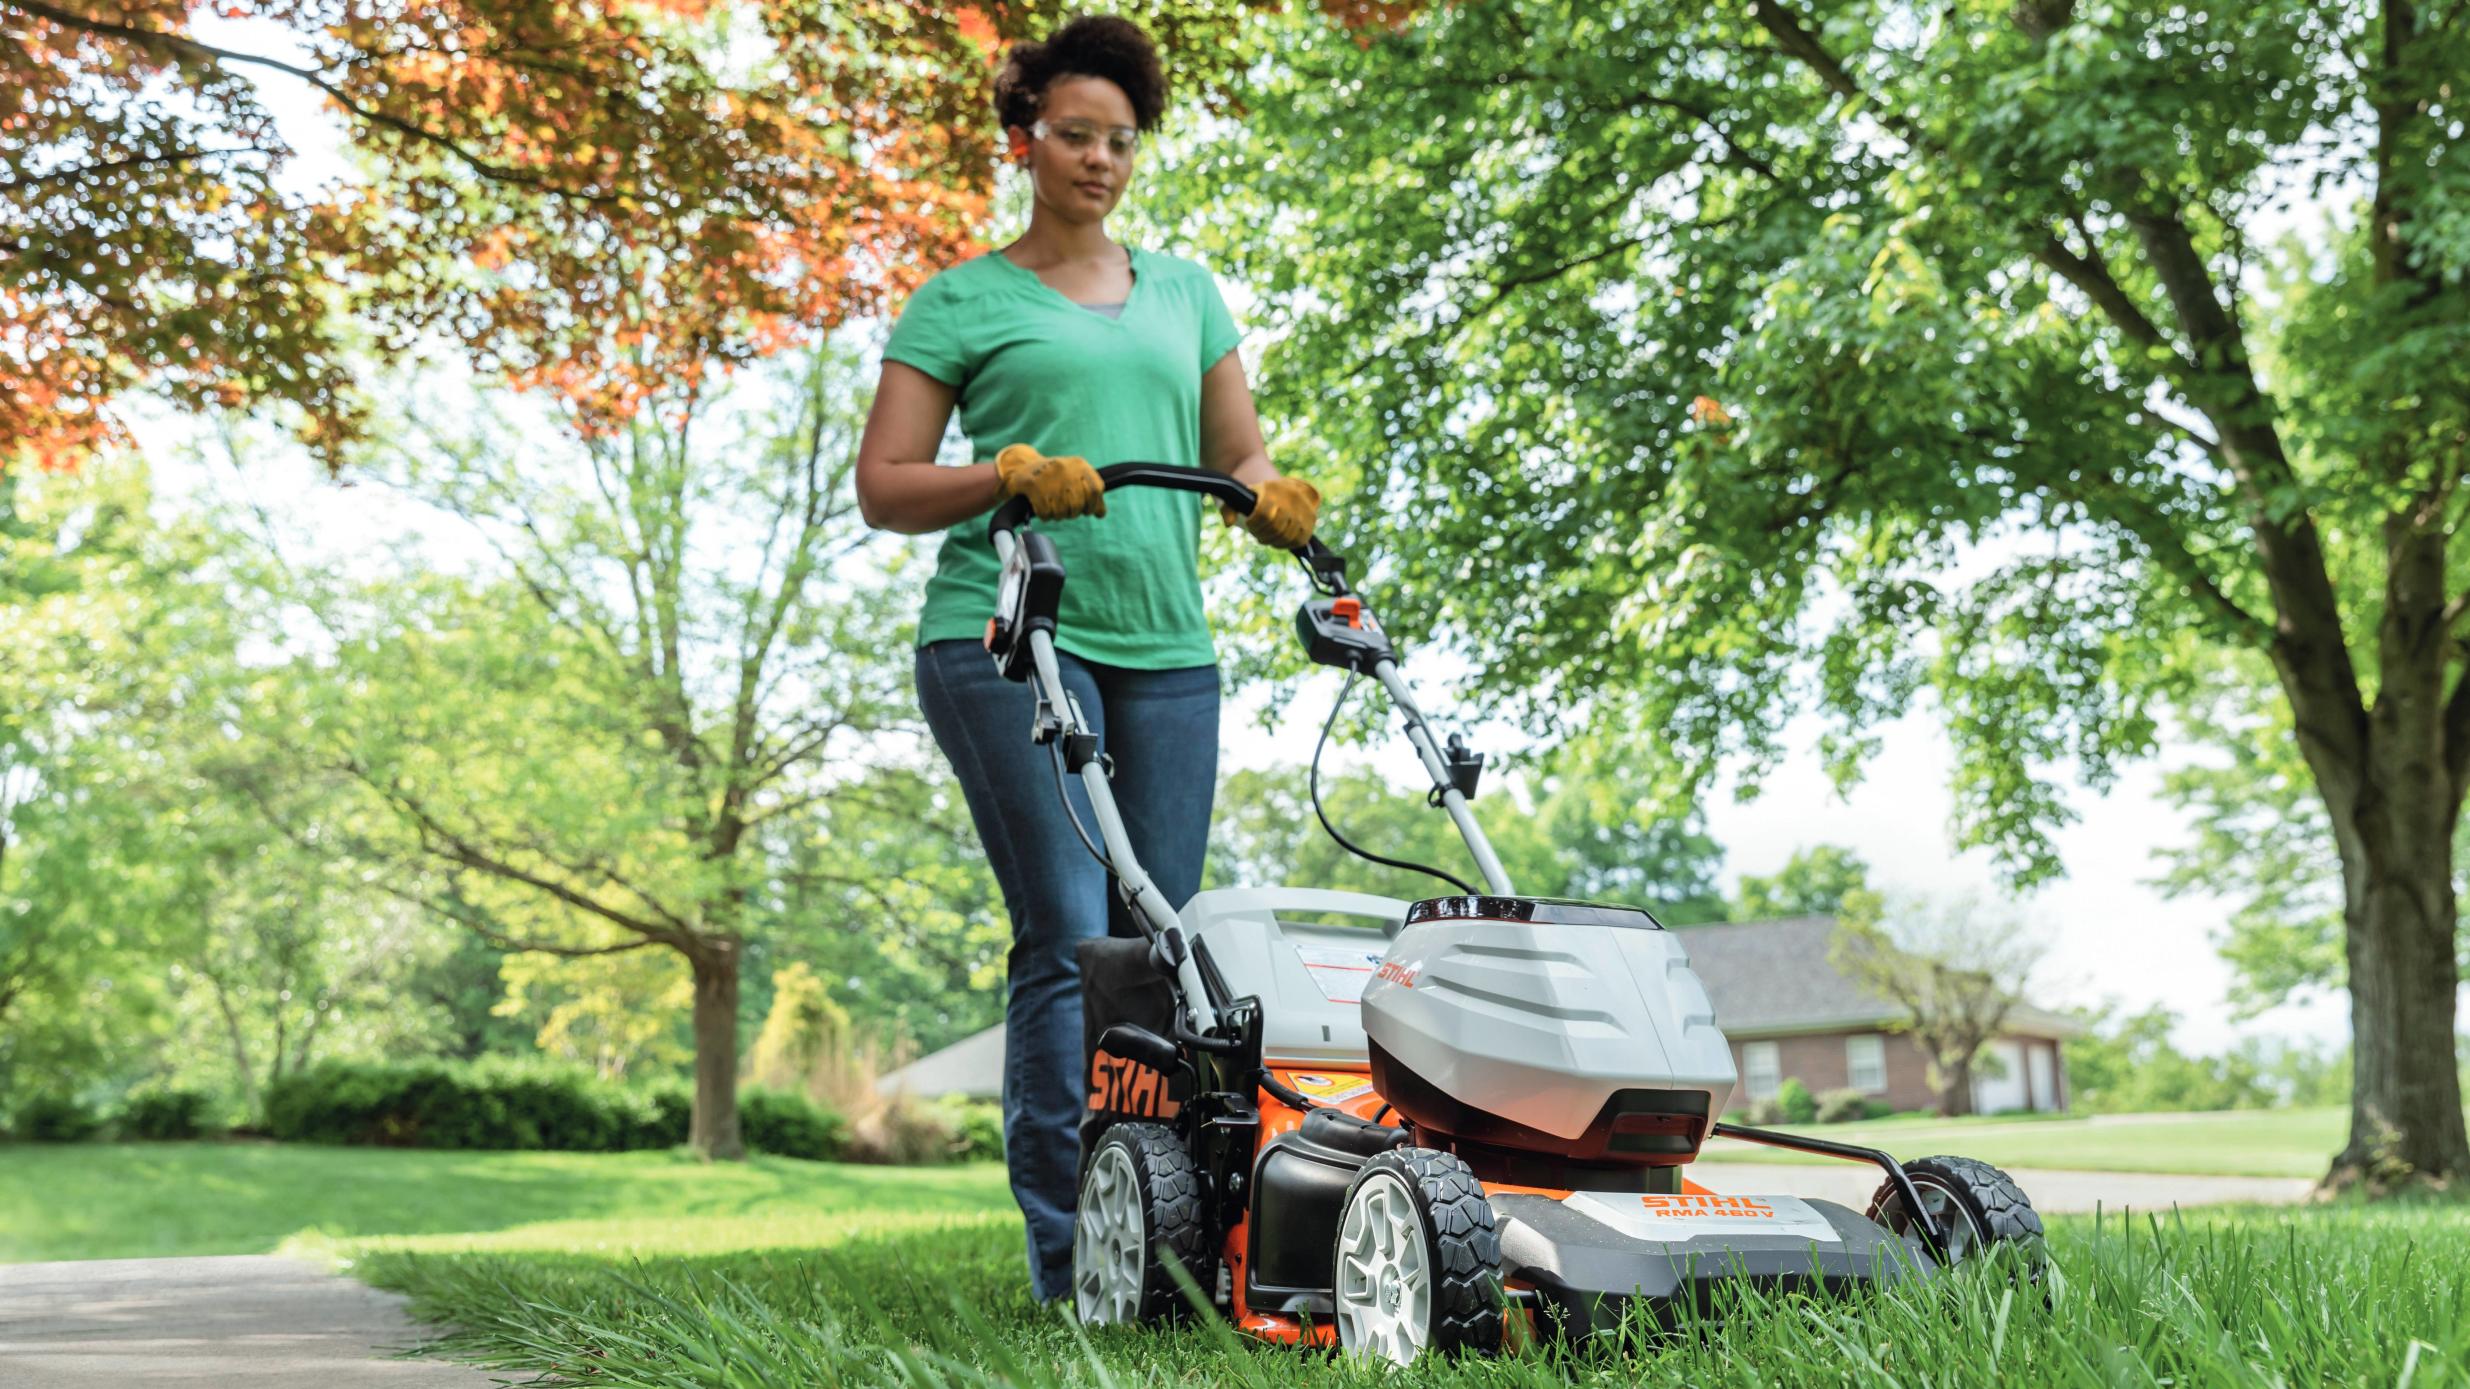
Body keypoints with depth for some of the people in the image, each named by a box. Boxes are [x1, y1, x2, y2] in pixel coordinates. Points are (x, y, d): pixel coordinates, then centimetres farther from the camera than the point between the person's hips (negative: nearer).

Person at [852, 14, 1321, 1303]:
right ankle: (1072, 1257, -10)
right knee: (1067, 935, -13)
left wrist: (1273, 498, -2)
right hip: (1007, 635, -4)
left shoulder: (1182, 290, 20)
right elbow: (883, 487, 3)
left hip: (1164, 647, 5)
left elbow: (1240, 456, 21)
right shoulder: (961, 302, 8)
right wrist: (1012, 471, -14)